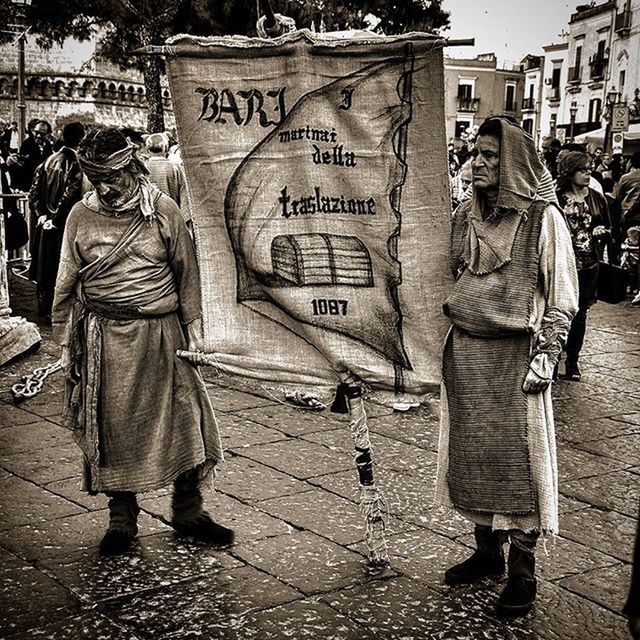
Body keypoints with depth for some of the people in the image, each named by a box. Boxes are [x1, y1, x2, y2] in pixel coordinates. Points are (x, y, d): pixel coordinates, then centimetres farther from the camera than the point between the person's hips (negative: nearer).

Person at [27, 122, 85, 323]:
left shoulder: (48, 161, 3)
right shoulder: (78, 164, -18)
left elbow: (34, 193, 4)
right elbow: (69, 196, -23)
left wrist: (41, 215, 3)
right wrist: (55, 220, -13)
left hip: (45, 223, 6)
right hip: (64, 226, -6)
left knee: (45, 267, 17)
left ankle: (44, 309, 30)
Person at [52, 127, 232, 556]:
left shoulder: (164, 211, 0)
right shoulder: (82, 216, 3)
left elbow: (187, 275, 5)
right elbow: (67, 286, 9)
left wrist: (194, 330, 2)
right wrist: (66, 343, 7)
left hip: (160, 333, 0)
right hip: (104, 339, 1)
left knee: (184, 419, 1)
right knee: (112, 427, 5)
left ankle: (188, 511, 19)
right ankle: (122, 520, 21)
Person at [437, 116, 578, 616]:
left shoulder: (544, 219, -5)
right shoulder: (464, 218, 10)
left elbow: (562, 298, -4)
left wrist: (546, 356, -12)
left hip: (516, 356, -5)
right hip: (466, 355, 5)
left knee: (519, 460, -1)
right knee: (473, 454, 11)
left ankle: (522, 572, 9)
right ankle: (487, 551, 26)